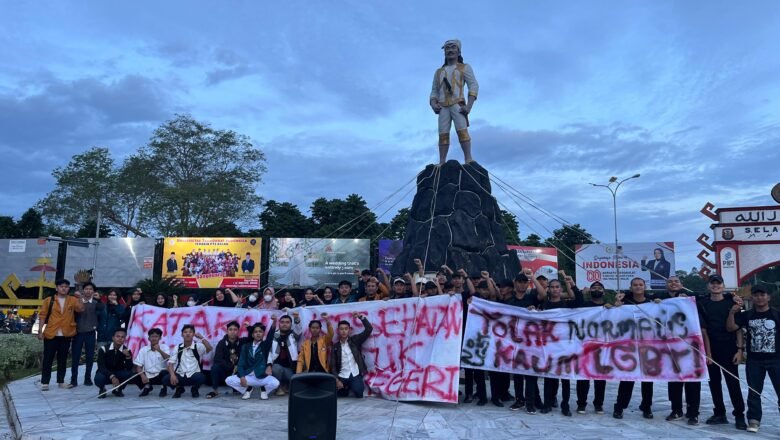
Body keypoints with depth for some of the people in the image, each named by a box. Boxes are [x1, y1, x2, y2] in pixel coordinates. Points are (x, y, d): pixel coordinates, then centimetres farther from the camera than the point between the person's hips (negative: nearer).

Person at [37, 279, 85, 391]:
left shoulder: (72, 300, 5)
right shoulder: (49, 300, 3)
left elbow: (81, 309, -9)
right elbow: (43, 315, 2)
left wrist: (79, 298, -20)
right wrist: (40, 330, -2)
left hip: (66, 335, 1)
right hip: (51, 334, -1)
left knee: (63, 359, 9)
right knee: (48, 359, 3)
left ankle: (61, 381, 16)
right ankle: (44, 382, 10)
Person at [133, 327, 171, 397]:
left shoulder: (164, 347, -4)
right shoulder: (143, 349, -1)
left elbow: (169, 360, -20)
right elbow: (138, 366, -4)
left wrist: (159, 350, -33)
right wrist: (142, 375, -22)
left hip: (160, 375, -2)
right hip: (148, 376, 2)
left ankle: (164, 388, 0)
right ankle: (147, 387, 10)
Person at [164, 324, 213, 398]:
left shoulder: (198, 346, -2)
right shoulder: (178, 347, 6)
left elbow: (209, 348, -22)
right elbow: (170, 363, 0)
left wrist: (201, 337, -30)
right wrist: (172, 375, -17)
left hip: (194, 375, -2)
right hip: (180, 376, 2)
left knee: (201, 378, -35)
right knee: (166, 380, -25)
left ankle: (194, 389, 3)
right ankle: (179, 388, 10)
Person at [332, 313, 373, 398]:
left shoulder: (355, 340, 7)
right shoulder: (335, 346, 7)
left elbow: (369, 329, -3)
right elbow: (333, 366, 4)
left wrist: (360, 316, -15)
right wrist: (337, 380, -10)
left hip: (355, 375, -1)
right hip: (342, 376, 2)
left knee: (358, 392, -26)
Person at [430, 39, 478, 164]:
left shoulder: (464, 68, 16)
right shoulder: (438, 71, 27)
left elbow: (474, 86, 4)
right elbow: (434, 91, 22)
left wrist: (469, 106, -11)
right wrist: (433, 104, -1)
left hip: (458, 104, -3)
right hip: (443, 107, 3)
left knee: (462, 131, -19)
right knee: (443, 134, -6)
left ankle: (468, 160, -25)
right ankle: (441, 163, -11)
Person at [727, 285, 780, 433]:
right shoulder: (746, 315, 4)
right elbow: (730, 328, -4)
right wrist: (732, 312, -17)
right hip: (754, 360, 2)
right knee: (754, 391, 8)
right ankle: (754, 419, 17)